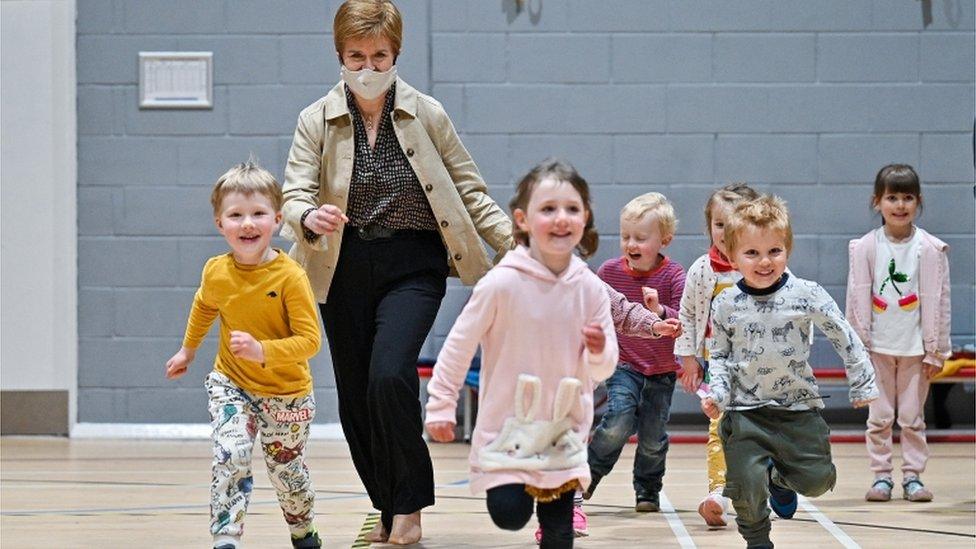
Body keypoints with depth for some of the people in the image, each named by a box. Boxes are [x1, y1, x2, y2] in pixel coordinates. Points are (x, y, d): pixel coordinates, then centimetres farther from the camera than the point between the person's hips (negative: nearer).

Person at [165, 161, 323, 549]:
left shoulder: (290, 277, -24)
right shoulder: (215, 273, -10)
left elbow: (309, 340, -24)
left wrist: (262, 350, -38)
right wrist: (188, 350, 26)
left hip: (286, 393, -2)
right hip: (231, 385, 2)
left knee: (285, 470, 14)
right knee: (230, 456, -22)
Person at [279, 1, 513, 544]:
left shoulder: (428, 115, -1)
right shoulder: (316, 121, -1)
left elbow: (471, 192, 4)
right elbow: (295, 194, -9)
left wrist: (517, 244, -6)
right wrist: (309, 218, -33)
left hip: (413, 268, -2)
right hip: (346, 270, 2)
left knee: (389, 377, -22)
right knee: (355, 401, 6)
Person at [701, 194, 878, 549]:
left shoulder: (807, 295, -9)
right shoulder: (725, 305, -5)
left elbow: (844, 337, 0)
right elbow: (719, 355, 8)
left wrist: (863, 384, 3)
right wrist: (717, 393, -8)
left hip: (799, 409, 1)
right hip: (745, 411, 0)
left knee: (817, 480, 0)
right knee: (747, 488, -7)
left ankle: (780, 480, 35)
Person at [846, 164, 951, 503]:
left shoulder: (930, 248, -5)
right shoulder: (866, 247, -3)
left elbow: (938, 300, -2)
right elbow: (858, 298, 0)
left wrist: (936, 349, -2)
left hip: (915, 346, 0)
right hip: (878, 347, 1)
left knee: (912, 417, 6)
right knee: (879, 417, 5)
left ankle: (913, 476, 14)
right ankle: (881, 476, 12)